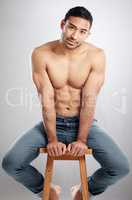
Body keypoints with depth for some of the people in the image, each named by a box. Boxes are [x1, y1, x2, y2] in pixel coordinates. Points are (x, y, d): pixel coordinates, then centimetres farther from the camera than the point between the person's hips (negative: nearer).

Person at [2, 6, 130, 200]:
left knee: (121, 167, -17)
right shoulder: (41, 54, -13)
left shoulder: (96, 56, -13)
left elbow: (89, 101, -14)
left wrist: (82, 139, -15)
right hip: (52, 122, 0)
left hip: (84, 123, 0)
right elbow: (47, 101, -14)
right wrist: (52, 139, -14)